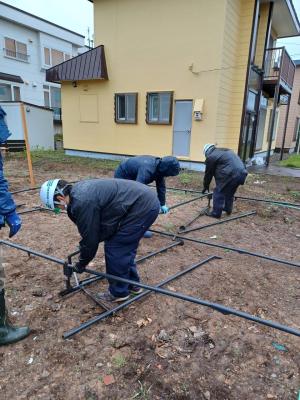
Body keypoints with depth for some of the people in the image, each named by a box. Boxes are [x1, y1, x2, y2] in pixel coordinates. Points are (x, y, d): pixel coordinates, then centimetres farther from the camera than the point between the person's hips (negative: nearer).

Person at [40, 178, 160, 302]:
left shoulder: (82, 202, -18)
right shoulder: (79, 189, 12)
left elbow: (90, 237, -8)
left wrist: (81, 263, 9)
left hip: (142, 207, -10)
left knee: (115, 249, 1)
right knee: (124, 248, 20)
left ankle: (118, 292, 20)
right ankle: (132, 284, 35)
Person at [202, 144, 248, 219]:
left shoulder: (211, 157, 2)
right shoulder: (225, 151, 29)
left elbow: (208, 173, 8)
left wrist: (206, 186, 20)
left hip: (231, 174, -9)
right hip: (241, 173, 9)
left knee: (219, 193, 5)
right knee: (230, 193, 25)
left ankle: (216, 213, 11)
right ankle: (228, 209, 38)